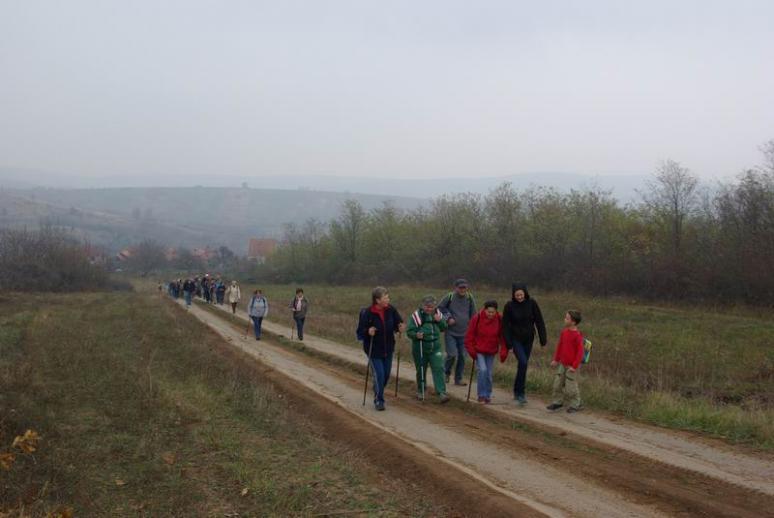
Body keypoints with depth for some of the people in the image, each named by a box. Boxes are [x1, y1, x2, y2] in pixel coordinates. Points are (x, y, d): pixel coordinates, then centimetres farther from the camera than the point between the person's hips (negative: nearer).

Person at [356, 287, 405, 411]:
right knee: (379, 375, -7)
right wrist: (368, 332, -35)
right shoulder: (367, 313, -20)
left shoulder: (390, 310, -8)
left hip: (388, 349, 5)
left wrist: (400, 328, -17)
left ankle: (379, 395, 40)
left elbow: (398, 322, 5)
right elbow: (360, 333, -15)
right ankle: (378, 400, 12)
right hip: (374, 350, -5)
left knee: (386, 375, 15)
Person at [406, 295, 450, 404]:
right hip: (420, 348, -2)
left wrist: (440, 321, -10)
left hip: (435, 347, 2)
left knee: (438, 369, -9)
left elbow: (443, 328, 10)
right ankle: (421, 391, 30)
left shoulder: (438, 314, 3)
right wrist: (416, 335, -31)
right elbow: (409, 331, -9)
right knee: (421, 370, 10)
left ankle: (441, 393, -11)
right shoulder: (416, 315, -9)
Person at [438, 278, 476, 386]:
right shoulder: (449, 297, -8)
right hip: (451, 332, -3)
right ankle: (446, 372, 16)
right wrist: (448, 318, -8)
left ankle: (458, 378, 19)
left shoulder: (469, 298, 1)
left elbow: (473, 315, 10)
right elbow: (440, 308, 4)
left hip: (464, 333, 3)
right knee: (452, 354, -12)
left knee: (462, 356, 4)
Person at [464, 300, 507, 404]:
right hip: (478, 351, -2)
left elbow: (503, 337, 1)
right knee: (482, 370, -17)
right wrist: (471, 350, -8)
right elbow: (469, 335, -6)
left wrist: (504, 352, -4)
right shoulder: (477, 318, -13)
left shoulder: (499, 320, -6)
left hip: (491, 352, 3)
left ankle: (488, 396, 20)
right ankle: (481, 395, -5)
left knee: (489, 374, 5)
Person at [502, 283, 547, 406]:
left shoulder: (532, 303, -9)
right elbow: (505, 325, -8)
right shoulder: (509, 306, -13)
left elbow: (539, 322, -5)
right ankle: (520, 394, -11)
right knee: (523, 363, -18)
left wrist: (543, 339, -6)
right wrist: (508, 344, -10)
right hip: (515, 339, -3)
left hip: (528, 339, 3)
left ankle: (517, 392, 28)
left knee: (523, 364, 11)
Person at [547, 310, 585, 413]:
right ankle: (557, 402, 28)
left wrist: (574, 366, -17)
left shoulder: (577, 335, -20)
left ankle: (575, 405, 21)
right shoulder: (564, 332, 1)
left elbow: (580, 352, -19)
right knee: (558, 383, 13)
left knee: (570, 387, 3)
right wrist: (556, 359, 17)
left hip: (571, 366, -7)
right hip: (562, 364, 7)